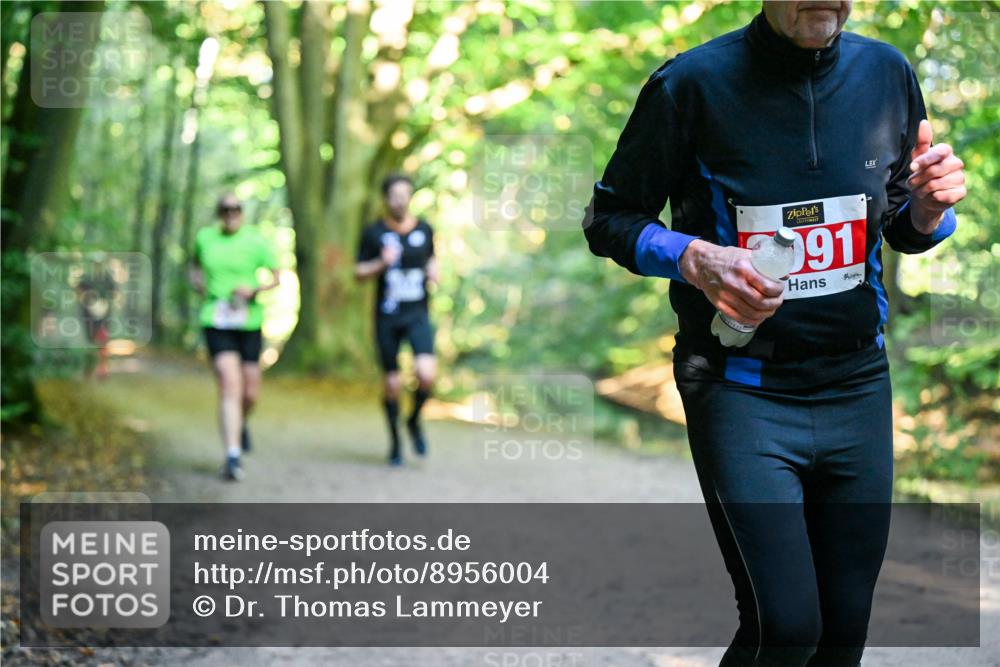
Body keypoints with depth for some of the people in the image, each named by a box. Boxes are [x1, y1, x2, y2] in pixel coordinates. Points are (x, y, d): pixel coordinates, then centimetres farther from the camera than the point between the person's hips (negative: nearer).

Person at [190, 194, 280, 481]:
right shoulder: (205, 237, 5)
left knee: (250, 392, 8)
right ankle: (232, 457, -18)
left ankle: (241, 423, 45)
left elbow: (276, 277, 3)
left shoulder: (255, 240, -1)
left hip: (249, 322, 1)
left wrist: (254, 289, -15)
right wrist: (198, 282, 6)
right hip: (216, 322, -1)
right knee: (230, 387, -16)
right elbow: (195, 263, 26)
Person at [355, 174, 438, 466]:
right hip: (387, 317, -1)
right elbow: (359, 273, 1)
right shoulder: (374, 232, -2)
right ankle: (394, 440, 24)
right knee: (392, 383, 4)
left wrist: (433, 271, 0)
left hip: (418, 314, 1)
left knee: (426, 374, -20)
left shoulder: (424, 229, 5)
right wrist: (381, 264, -17)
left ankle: (415, 420, 9)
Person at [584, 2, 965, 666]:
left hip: (858, 387, 4)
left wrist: (931, 206, -8)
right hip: (743, 392, -4)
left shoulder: (887, 73, 4)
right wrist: (693, 258, -19)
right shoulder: (695, 82, -9)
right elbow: (610, 219, 0)